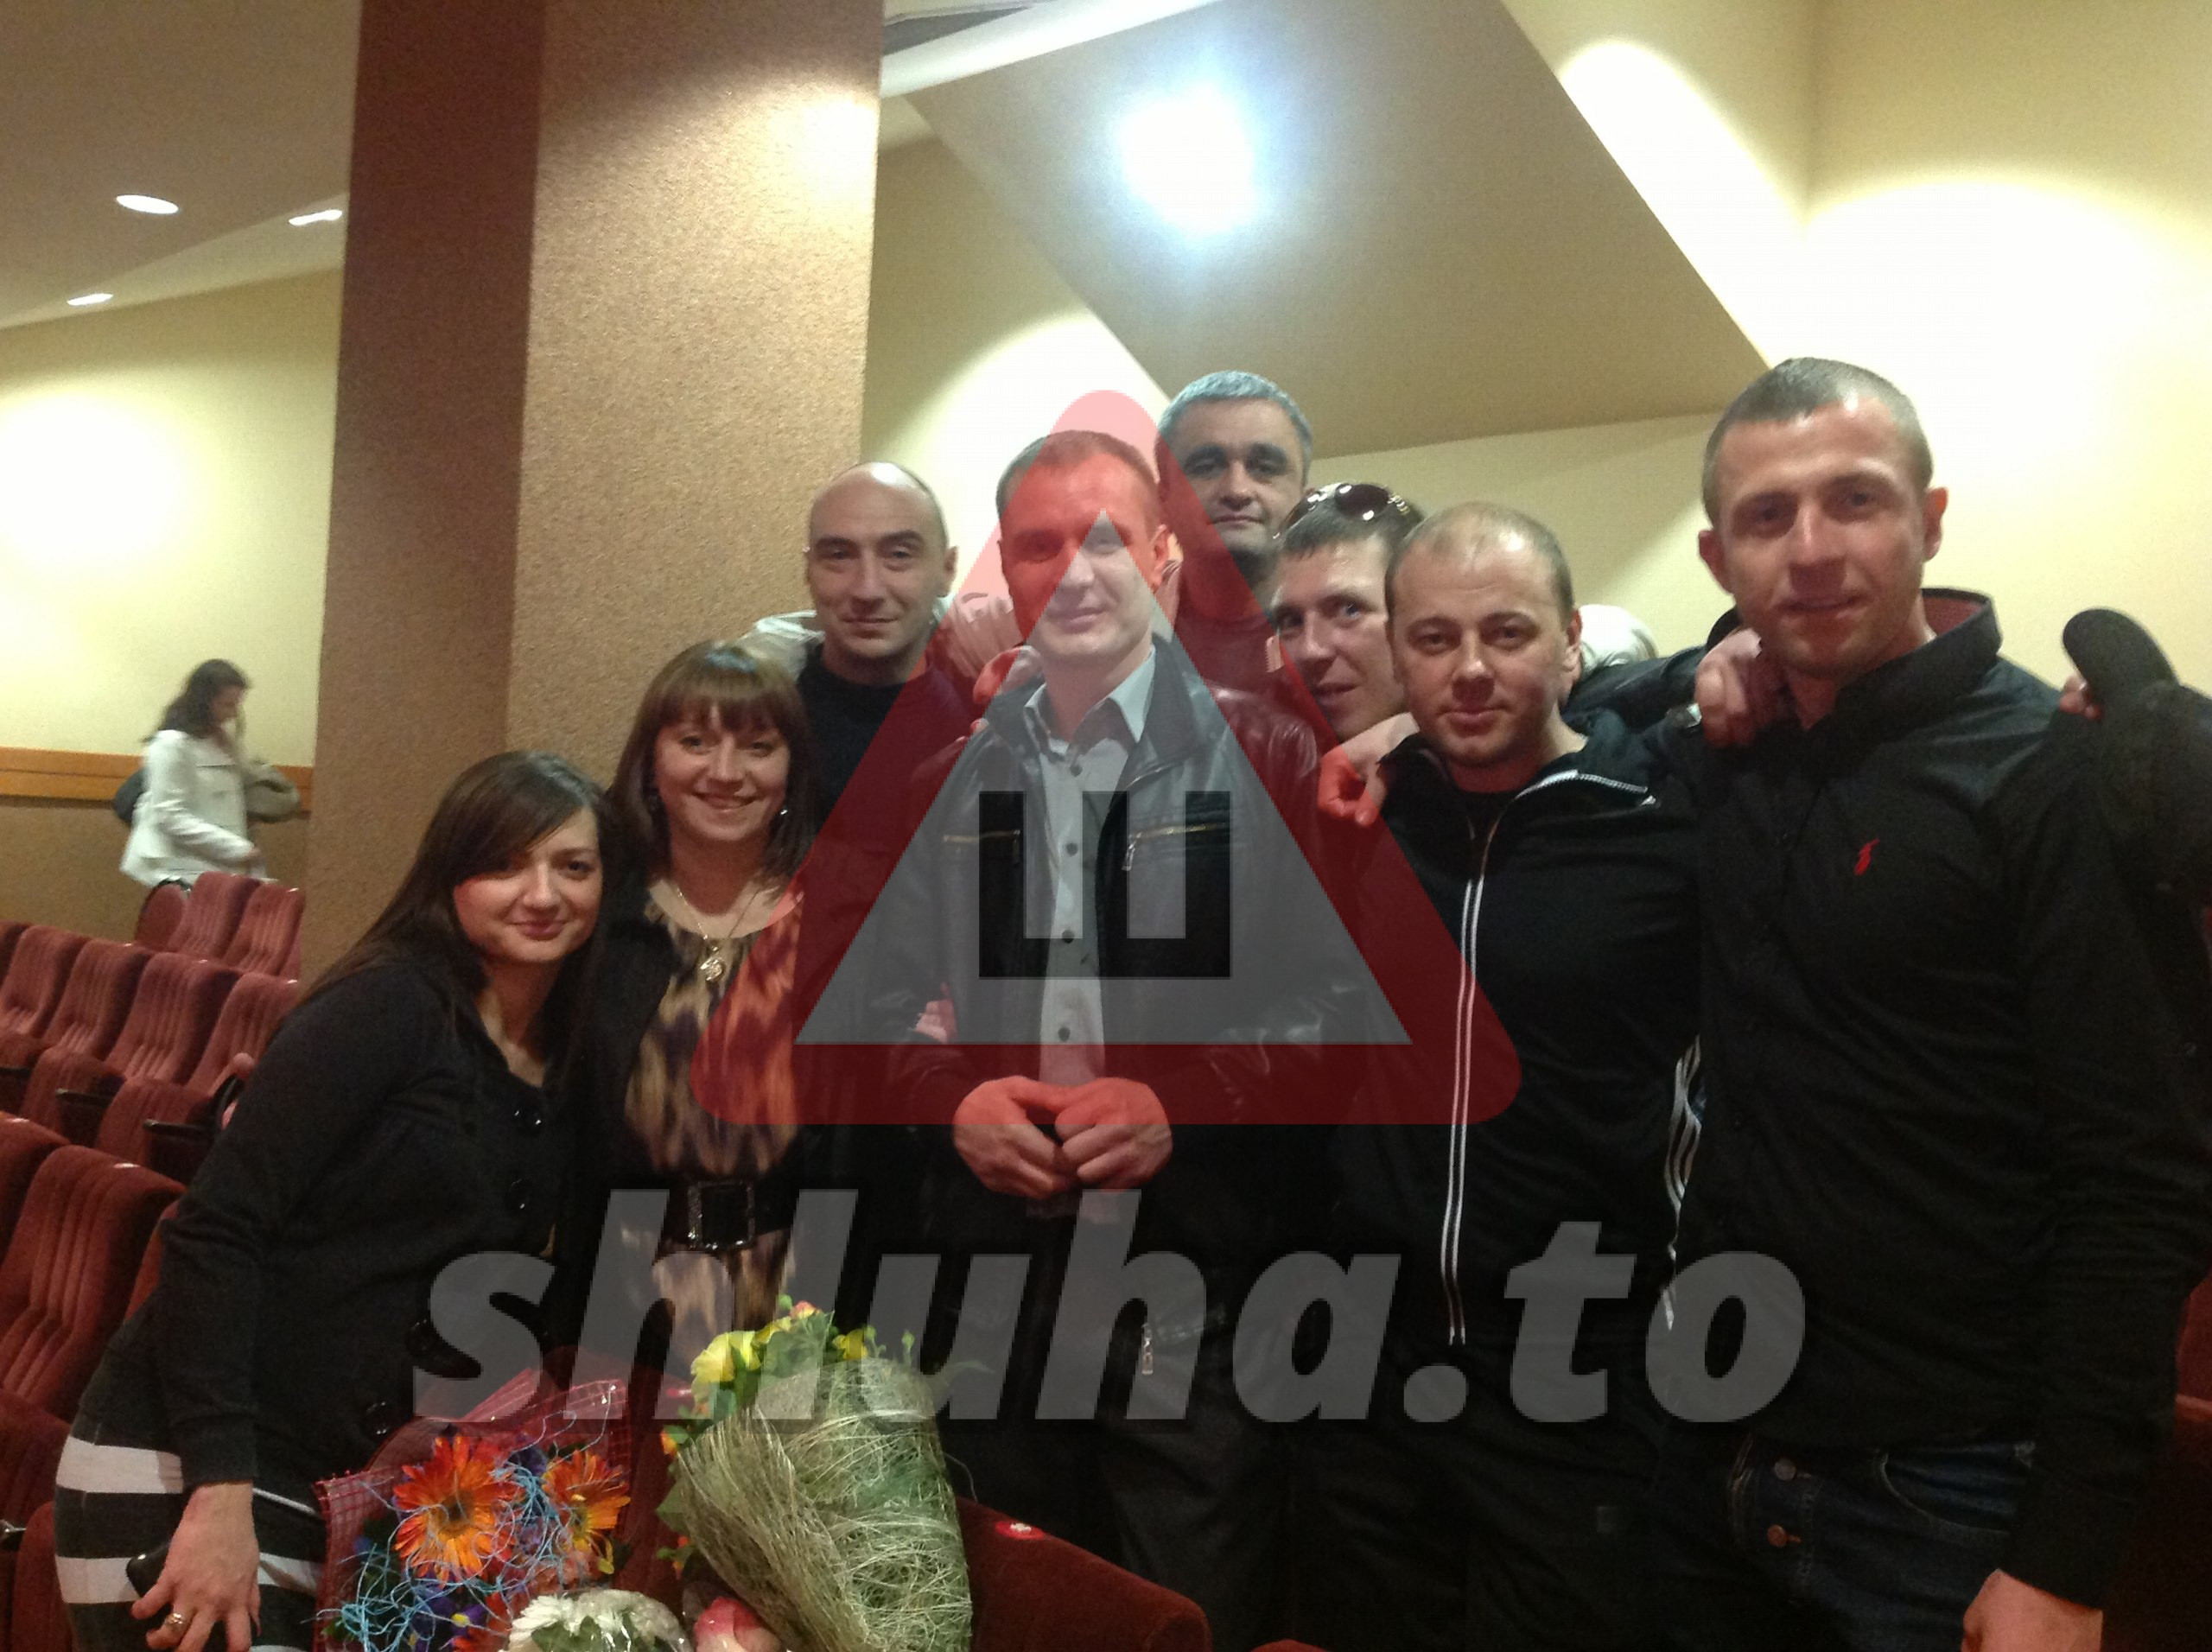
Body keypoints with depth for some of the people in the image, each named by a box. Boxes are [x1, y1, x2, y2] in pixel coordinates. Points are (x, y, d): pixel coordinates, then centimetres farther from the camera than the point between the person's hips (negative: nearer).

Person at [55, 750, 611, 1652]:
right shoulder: (387, 1004, -13)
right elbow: (214, 1229, -18)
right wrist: (220, 1489, -23)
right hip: (181, 1467, -6)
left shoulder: (571, 1073, 5)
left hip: (344, 1490, 6)